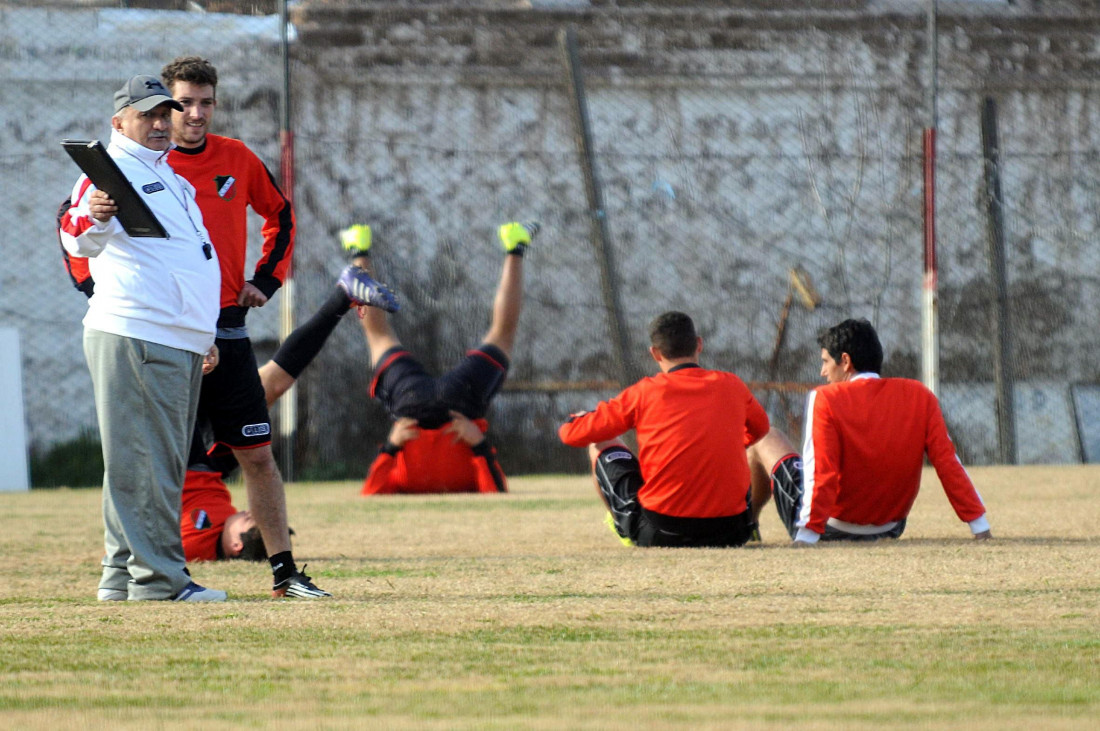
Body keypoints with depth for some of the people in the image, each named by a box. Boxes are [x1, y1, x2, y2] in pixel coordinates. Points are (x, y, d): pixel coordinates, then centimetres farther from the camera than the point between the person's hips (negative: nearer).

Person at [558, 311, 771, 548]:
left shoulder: (645, 392, -3)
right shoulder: (732, 386, 6)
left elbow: (573, 434, 5)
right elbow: (758, 429, 29)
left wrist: (574, 421, 29)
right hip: (730, 532, 3)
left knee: (601, 446, 20)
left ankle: (624, 528, 33)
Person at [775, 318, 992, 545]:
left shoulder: (825, 399, -16)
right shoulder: (919, 396, -6)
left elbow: (821, 474, -24)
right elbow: (947, 461, -9)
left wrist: (807, 535, -26)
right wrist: (979, 525, -6)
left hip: (832, 529, -4)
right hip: (889, 530, 4)